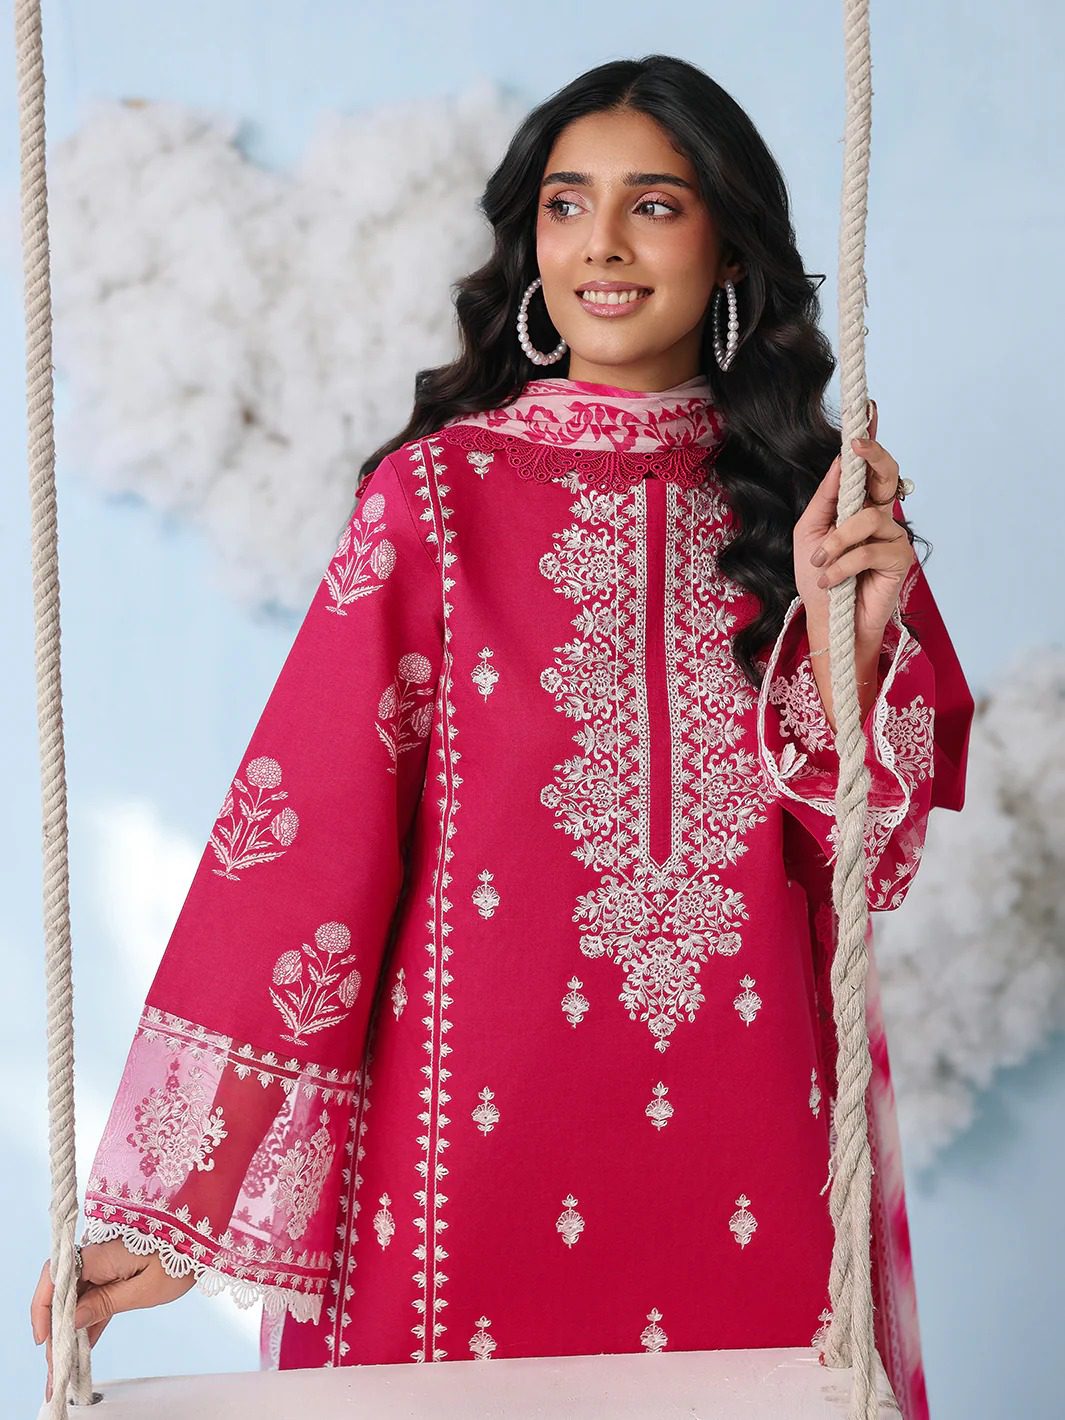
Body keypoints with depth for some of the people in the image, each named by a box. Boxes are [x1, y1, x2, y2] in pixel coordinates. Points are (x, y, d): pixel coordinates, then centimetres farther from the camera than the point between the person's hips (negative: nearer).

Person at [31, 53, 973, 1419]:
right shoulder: (440, 493, -2)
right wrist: (188, 1202, -14)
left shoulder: (819, 500, 6)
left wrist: (846, 636, -15)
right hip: (489, 1133, -2)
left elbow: (876, 855, 4)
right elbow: (302, 832, -8)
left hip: (751, 1150, 3)